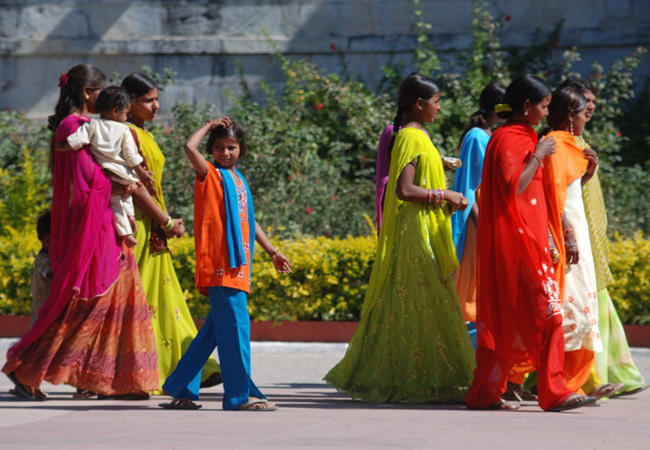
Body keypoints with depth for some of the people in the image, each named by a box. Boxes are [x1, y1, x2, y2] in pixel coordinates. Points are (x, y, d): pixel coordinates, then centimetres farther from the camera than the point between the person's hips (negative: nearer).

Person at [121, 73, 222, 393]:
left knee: (162, 299, 9)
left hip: (154, 231, 10)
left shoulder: (145, 136, 19)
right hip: (137, 225, -10)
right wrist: (166, 221, -13)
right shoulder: (128, 135, -11)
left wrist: (167, 222, 10)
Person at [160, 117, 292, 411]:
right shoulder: (209, 174, -1)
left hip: (237, 267, 8)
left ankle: (180, 389, 18)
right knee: (235, 326, -9)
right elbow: (190, 147, -19)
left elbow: (248, 221, 27)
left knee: (214, 329, 11)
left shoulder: (238, 180, 21)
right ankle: (240, 395, -6)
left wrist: (272, 252, 27)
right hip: (218, 265, -8)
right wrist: (209, 125, -5)